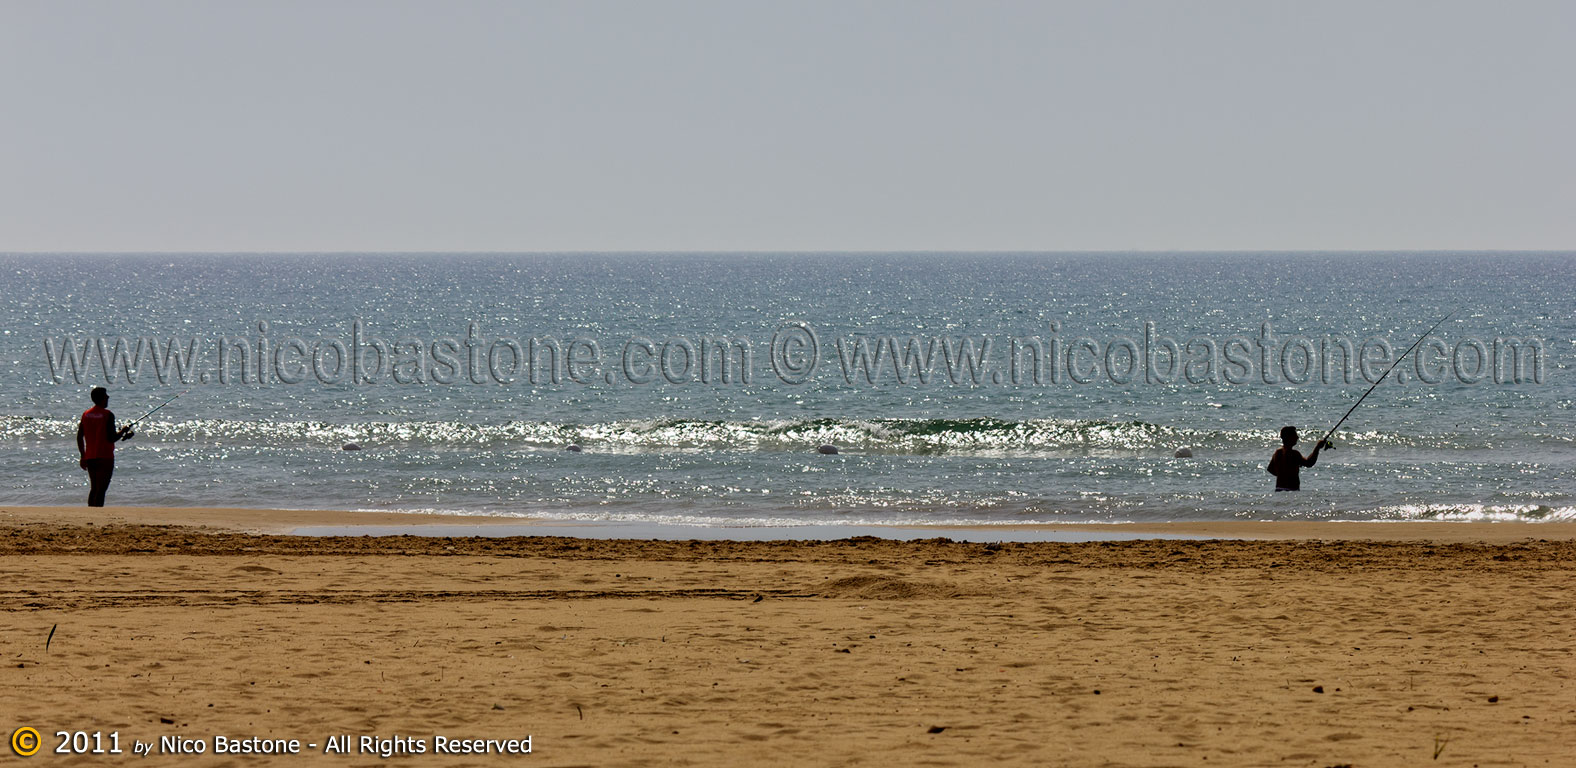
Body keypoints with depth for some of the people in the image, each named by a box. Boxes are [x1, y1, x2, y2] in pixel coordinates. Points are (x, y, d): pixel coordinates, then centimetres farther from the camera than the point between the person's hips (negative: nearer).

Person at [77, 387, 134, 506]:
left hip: (90, 457, 6)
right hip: (105, 457, -6)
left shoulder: (86, 414, 8)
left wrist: (83, 456, 18)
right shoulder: (108, 415, -11)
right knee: (101, 490, -7)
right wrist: (123, 431, 3)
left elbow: (79, 437, 10)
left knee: (94, 489, 16)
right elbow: (112, 438, -16)